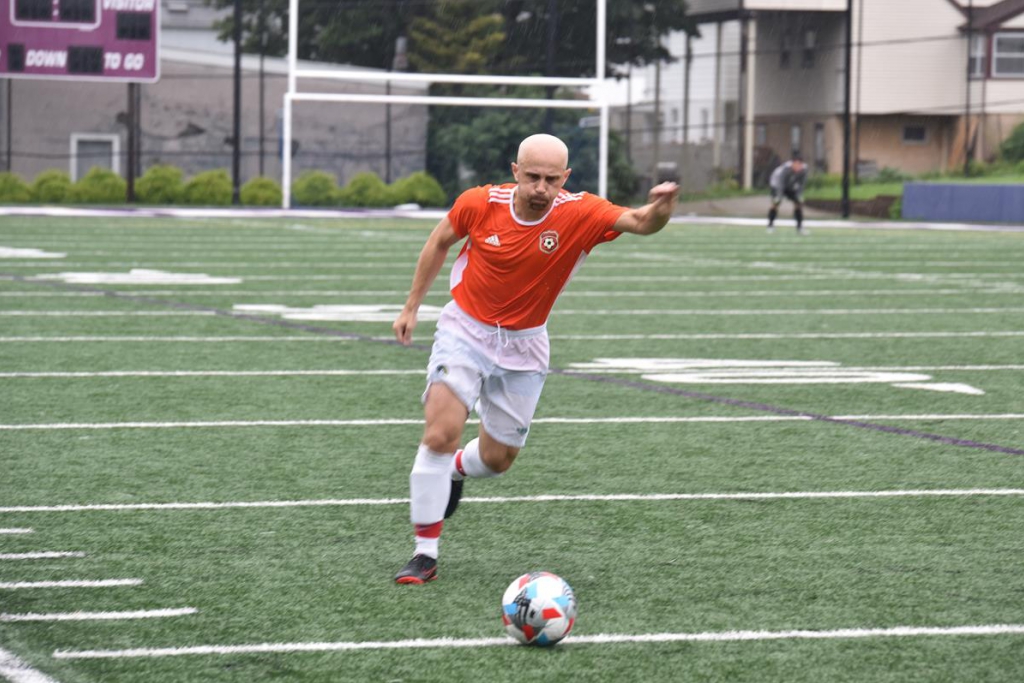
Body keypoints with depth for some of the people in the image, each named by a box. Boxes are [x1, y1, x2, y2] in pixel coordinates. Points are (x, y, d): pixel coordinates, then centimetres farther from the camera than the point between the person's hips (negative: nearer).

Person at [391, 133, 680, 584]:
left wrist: (659, 209, -56)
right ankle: (425, 554, -10)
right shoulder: (479, 204, -16)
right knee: (440, 434, -19)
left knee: (498, 458, 10)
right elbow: (440, 242, 3)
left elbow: (640, 223, -33)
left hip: (523, 345, 2)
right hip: (465, 331, -2)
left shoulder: (580, 214, -18)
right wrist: (412, 306, 7)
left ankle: (454, 470, 48)